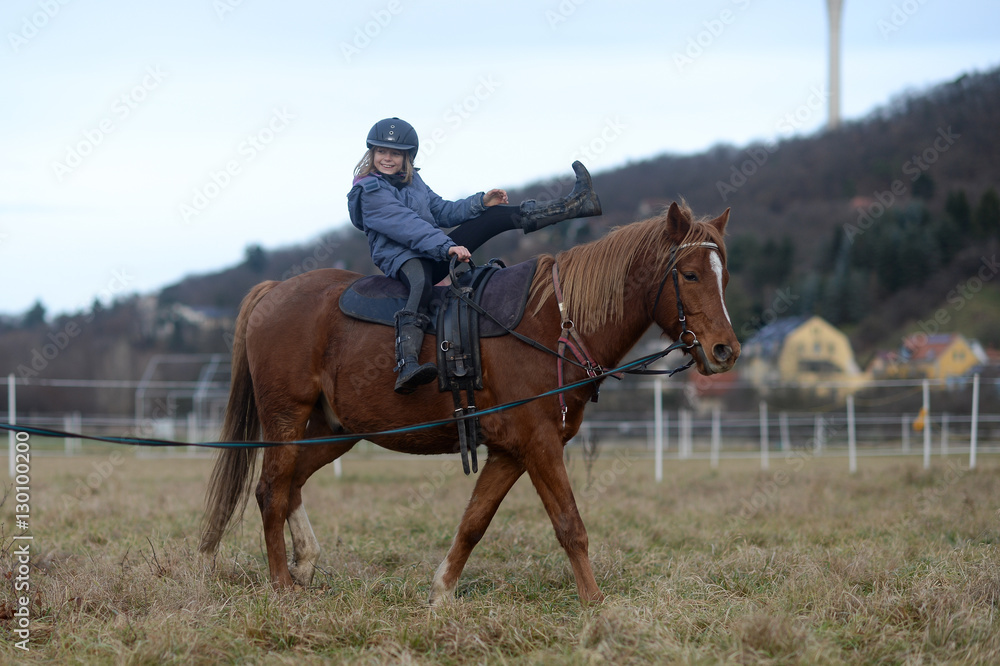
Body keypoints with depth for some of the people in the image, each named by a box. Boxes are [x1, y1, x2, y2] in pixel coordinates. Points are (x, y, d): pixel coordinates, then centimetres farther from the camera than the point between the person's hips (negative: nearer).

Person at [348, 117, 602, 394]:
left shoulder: (412, 180, 17)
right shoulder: (371, 191, -10)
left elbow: (442, 211, 20)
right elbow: (406, 226, -20)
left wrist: (481, 201, 4)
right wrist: (447, 247, -29)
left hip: (434, 252, 9)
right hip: (401, 258, -9)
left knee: (495, 215, 9)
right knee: (421, 284, -44)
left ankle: (574, 204, 12)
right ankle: (407, 367, -66)